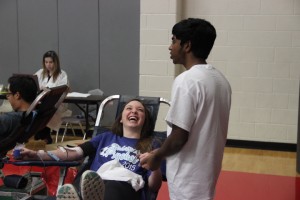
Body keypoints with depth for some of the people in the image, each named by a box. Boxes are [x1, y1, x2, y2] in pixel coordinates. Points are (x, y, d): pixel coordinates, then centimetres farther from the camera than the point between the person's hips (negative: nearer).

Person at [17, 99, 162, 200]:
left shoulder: (150, 145, 24)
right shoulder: (106, 137, 34)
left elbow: (153, 186, 12)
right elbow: (74, 152, 21)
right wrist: (37, 155, 8)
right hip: (94, 184, 3)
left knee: (112, 187, -41)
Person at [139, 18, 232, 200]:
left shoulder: (186, 81, -19)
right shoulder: (221, 80, 7)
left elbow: (179, 136, -21)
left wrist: (157, 156, -3)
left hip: (189, 176, -8)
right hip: (207, 169, 8)